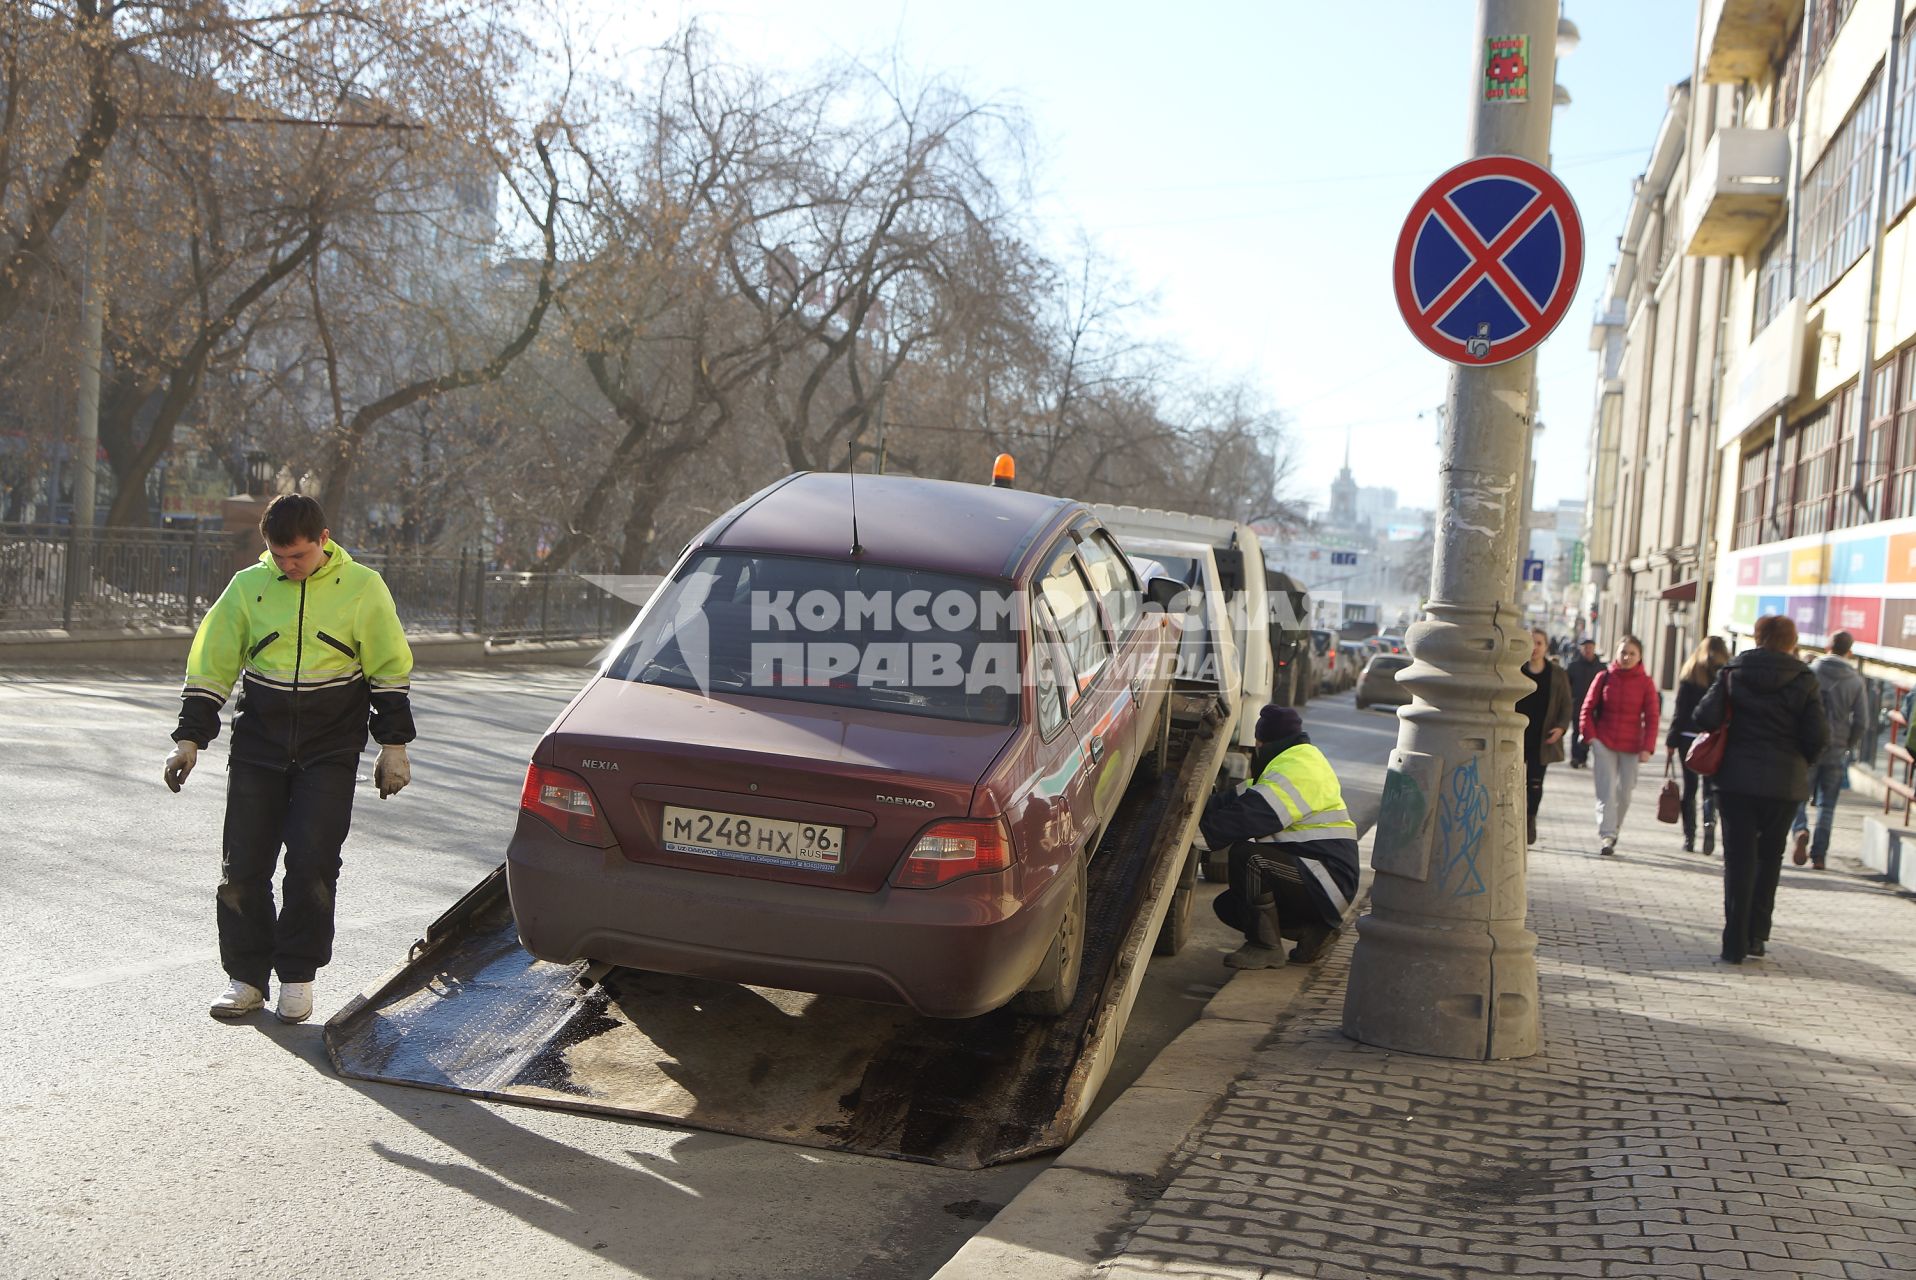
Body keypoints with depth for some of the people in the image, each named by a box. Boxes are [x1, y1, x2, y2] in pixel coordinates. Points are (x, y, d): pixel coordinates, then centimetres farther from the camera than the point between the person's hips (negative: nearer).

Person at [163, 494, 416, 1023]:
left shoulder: (361, 588, -2)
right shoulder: (248, 587, 3)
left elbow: (390, 669, 3)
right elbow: (210, 664, 8)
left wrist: (393, 744, 0)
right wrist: (189, 738, 3)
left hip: (330, 754, -2)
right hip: (258, 750, 2)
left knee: (312, 862, -8)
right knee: (243, 865, 1)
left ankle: (298, 976, 7)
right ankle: (246, 975, 15)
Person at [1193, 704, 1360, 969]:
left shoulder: (1296, 770, -18)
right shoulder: (1302, 758, 16)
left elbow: (1248, 817, -28)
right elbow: (1240, 801, 10)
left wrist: (1197, 832, -25)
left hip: (1327, 884, -11)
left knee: (1246, 855, -28)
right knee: (1228, 906, 10)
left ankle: (1265, 947, -16)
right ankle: (1313, 929, 8)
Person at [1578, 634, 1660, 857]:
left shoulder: (1646, 683, -1)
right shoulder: (1604, 677, 1)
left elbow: (1652, 717, 0)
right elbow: (1587, 709, 6)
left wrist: (1647, 748, -8)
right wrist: (1590, 736, -3)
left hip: (1631, 746, 1)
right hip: (1604, 742, -1)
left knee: (1624, 792, 7)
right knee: (1606, 791, -8)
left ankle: (1614, 831, 24)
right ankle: (1607, 836, -12)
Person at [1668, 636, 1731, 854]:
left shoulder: (1690, 674, -1)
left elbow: (1680, 711, -3)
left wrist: (1672, 740, 1)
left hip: (1689, 738, 0)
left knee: (1690, 787, 7)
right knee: (1711, 785, 8)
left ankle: (1689, 836, 6)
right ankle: (1709, 821, -19)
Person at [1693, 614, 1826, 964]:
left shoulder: (1733, 673, 0)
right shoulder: (1804, 681, -2)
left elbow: (1706, 718, -10)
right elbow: (1818, 735, -7)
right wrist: (1800, 763, 11)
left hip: (1736, 778, 0)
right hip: (1784, 782, 0)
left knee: (1739, 859, 3)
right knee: (1769, 857, 16)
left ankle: (1735, 944, 0)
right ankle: (1756, 935, 17)